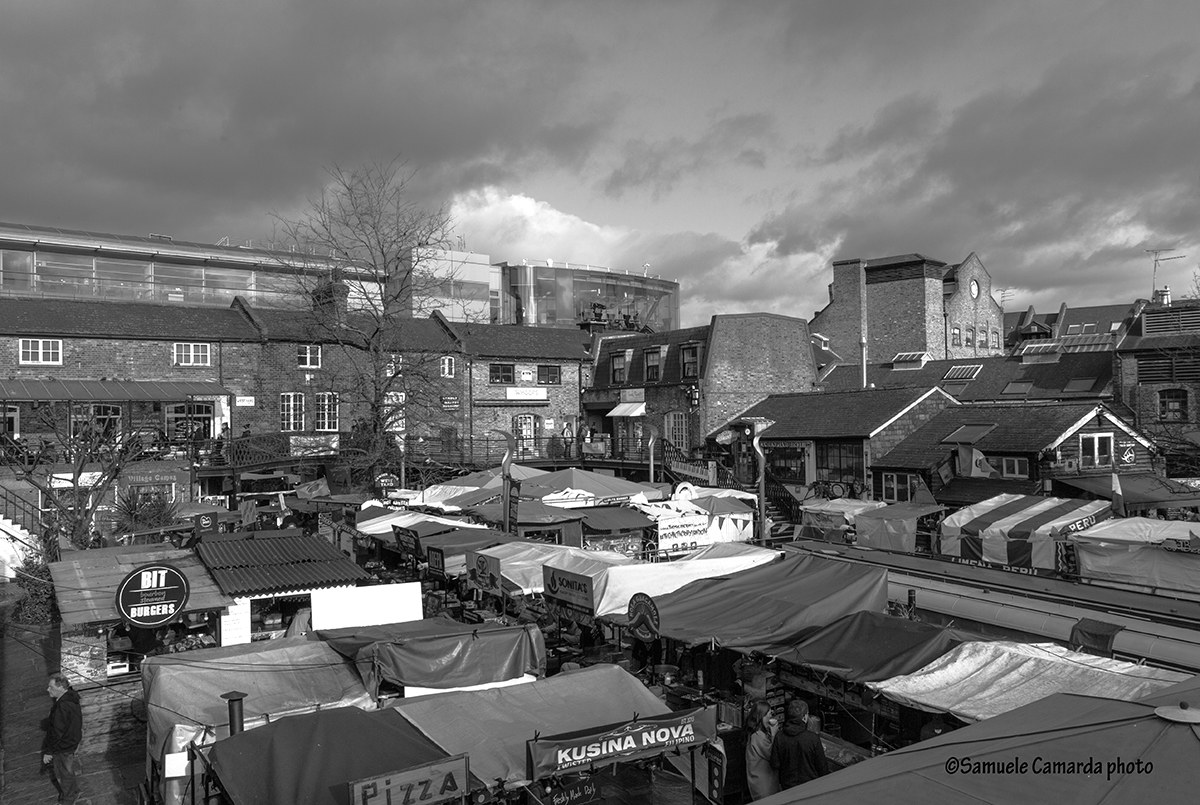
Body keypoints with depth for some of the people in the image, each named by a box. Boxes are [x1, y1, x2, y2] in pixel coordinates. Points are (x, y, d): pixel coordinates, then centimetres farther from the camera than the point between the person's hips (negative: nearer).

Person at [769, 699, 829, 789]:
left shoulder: (779, 736, -15)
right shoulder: (813, 738, -21)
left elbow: (775, 765, -8)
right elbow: (822, 767, -11)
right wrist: (822, 750, 8)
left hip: (786, 785, 2)